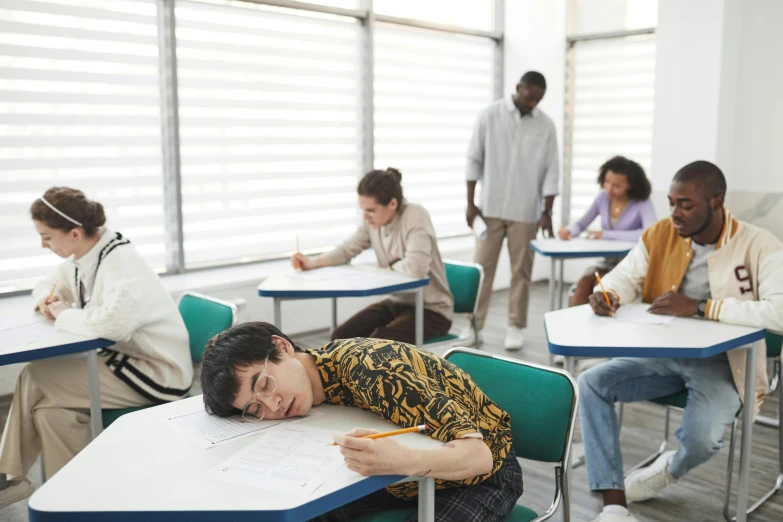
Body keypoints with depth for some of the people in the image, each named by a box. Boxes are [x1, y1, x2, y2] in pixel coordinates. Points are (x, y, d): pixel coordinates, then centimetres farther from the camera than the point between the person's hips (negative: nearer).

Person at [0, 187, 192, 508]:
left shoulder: (120, 263, -23)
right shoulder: (81, 258, 4)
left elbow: (113, 322, -41)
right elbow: (49, 285, 23)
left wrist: (65, 316, -21)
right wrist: (46, 300, -2)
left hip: (159, 373, -9)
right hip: (126, 358, 9)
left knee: (36, 381, -14)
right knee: (33, 379, -3)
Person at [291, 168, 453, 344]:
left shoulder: (416, 216, -23)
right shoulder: (373, 221, -3)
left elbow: (416, 268, -34)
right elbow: (347, 250, 9)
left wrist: (392, 265, -13)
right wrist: (312, 263, -7)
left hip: (431, 310, -7)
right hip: (398, 302, 7)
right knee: (341, 337, -5)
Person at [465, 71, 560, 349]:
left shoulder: (546, 125, 1)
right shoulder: (489, 116, -2)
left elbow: (551, 171, 2)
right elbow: (474, 160, 0)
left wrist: (547, 212, -4)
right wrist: (470, 203, -3)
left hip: (525, 211, 1)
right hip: (490, 207, -1)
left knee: (521, 270, 4)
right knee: (482, 268, 2)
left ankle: (516, 327, 14)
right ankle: (474, 325, 10)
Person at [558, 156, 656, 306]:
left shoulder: (642, 203, -12)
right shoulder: (603, 198, 4)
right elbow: (581, 224, 13)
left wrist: (606, 234, -24)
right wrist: (569, 231, -14)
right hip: (608, 262, 4)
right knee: (583, 283, -26)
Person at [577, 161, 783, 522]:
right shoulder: (660, 234, -1)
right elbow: (625, 276, 3)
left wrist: (700, 307, -30)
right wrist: (608, 295, -22)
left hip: (722, 363, -4)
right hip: (664, 355, 5)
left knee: (702, 437, -31)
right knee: (591, 383, -16)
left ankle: (671, 469, 12)